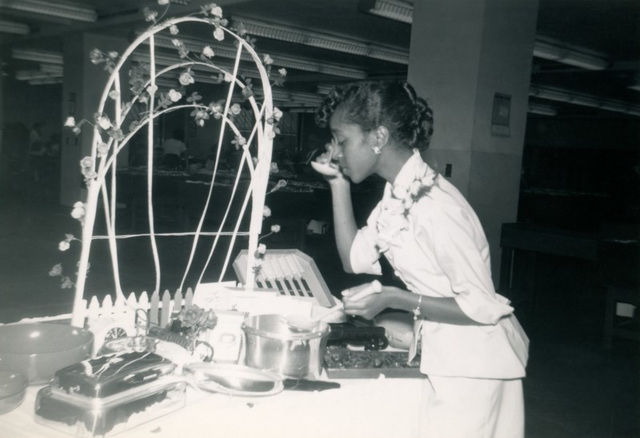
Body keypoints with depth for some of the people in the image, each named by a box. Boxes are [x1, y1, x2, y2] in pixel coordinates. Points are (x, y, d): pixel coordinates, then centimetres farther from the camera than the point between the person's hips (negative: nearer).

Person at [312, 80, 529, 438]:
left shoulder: (434, 207, -28)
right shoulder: (398, 191, 0)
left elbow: (483, 306, -24)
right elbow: (355, 259, 3)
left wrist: (394, 299, -24)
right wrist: (339, 183, -2)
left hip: (475, 364, -8)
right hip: (443, 356, 8)